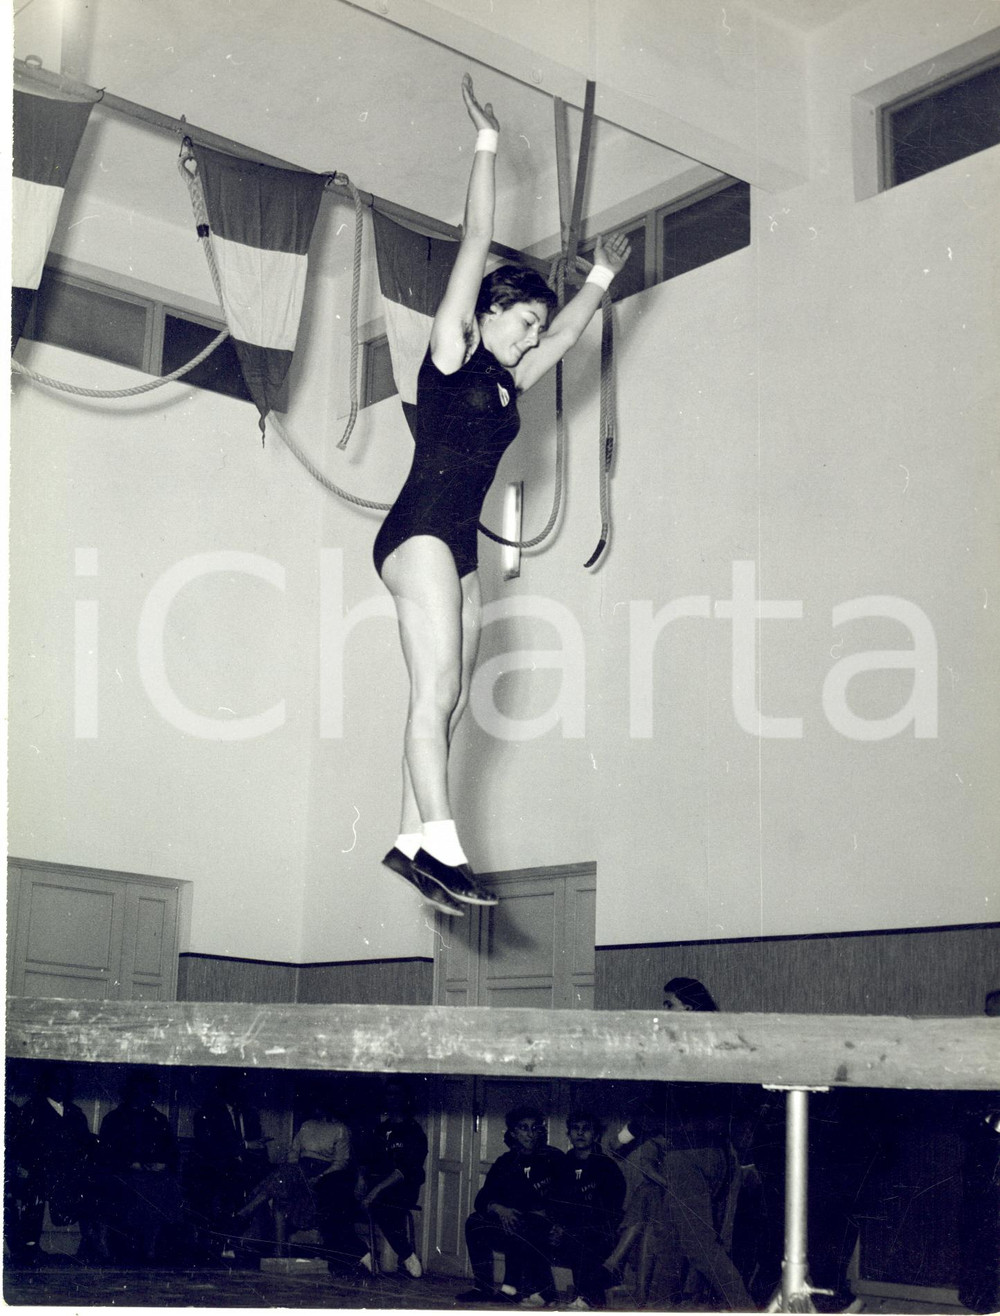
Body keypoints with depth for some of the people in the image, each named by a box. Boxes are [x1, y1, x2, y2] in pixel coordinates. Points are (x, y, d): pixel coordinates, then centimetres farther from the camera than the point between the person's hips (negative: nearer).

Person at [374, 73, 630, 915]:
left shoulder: (508, 384, 21)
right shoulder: (450, 354, 4)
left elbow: (566, 337, 36)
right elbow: (476, 242, 3)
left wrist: (602, 277, 40)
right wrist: (487, 146, 3)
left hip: (460, 550, 8)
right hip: (419, 535, -8)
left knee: (451, 704, -2)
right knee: (436, 691, -19)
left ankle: (412, 840, -5)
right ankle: (440, 843, -27)